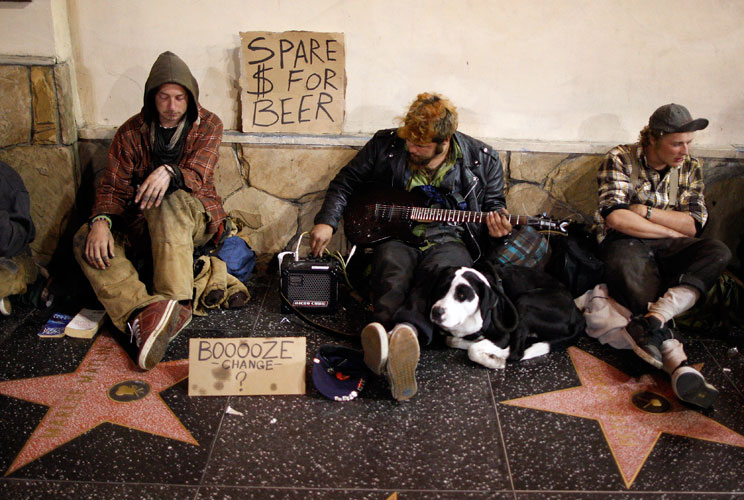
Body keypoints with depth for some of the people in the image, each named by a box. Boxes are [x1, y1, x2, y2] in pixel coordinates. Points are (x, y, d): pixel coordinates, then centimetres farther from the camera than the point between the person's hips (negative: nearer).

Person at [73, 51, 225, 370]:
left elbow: (197, 177, -15)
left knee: (169, 201, -38)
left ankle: (174, 302, -47)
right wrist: (101, 220, -22)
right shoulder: (132, 132, 5)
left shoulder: (208, 125, -1)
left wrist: (169, 172, -38)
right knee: (86, 240, -22)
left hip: (195, 219, -3)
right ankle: (145, 311, -44)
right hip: (142, 226, 3)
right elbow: (113, 186, -1)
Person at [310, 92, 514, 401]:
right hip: (397, 235, 2)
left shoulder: (482, 160, 2)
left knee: (440, 271, -38)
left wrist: (495, 227, -10)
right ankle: (383, 333, -61)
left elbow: (494, 205, 15)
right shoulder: (386, 145, 2)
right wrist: (326, 222, -3)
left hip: (448, 240, -1)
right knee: (393, 267, -36)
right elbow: (345, 183, 11)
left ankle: (407, 330, -65)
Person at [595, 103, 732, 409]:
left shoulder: (690, 168, 11)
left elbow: (693, 224, 0)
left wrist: (644, 211, -10)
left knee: (718, 252, -26)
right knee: (628, 266, -38)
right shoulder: (620, 159, -3)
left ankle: (650, 321, -46)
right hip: (626, 243, -4)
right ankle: (679, 364, -48)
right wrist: (672, 230, -9)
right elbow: (615, 218, -16)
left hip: (668, 247, 4)